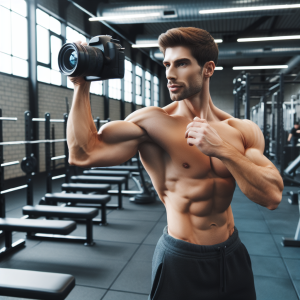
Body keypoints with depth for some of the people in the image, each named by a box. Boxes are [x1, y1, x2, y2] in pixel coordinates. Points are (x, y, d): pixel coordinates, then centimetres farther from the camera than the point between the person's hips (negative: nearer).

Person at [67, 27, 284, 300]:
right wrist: (82, 86, -22)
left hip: (233, 256, 4)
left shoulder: (244, 131, -3)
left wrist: (223, 150, -24)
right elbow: (83, 154, -24)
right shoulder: (153, 122, -14)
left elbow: (272, 196, -13)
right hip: (180, 261, -3)